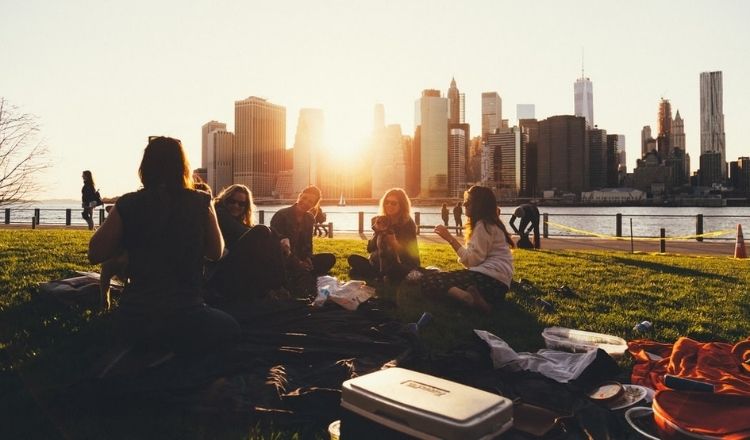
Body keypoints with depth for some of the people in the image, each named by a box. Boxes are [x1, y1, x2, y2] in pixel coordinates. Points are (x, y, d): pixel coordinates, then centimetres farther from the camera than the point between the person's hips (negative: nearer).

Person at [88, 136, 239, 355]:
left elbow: (95, 254, 6)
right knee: (230, 327, 27)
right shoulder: (200, 203, -4)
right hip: (185, 321, -3)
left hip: (134, 322, 3)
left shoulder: (127, 204, -2)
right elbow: (216, 252, 9)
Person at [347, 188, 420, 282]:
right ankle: (382, 278, -11)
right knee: (353, 259, -10)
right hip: (381, 265, 5)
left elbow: (409, 253, -15)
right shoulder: (381, 221, 3)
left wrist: (395, 244, -32)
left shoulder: (408, 224, -10)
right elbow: (370, 249, 0)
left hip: (405, 269, -5)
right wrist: (377, 232, -17)